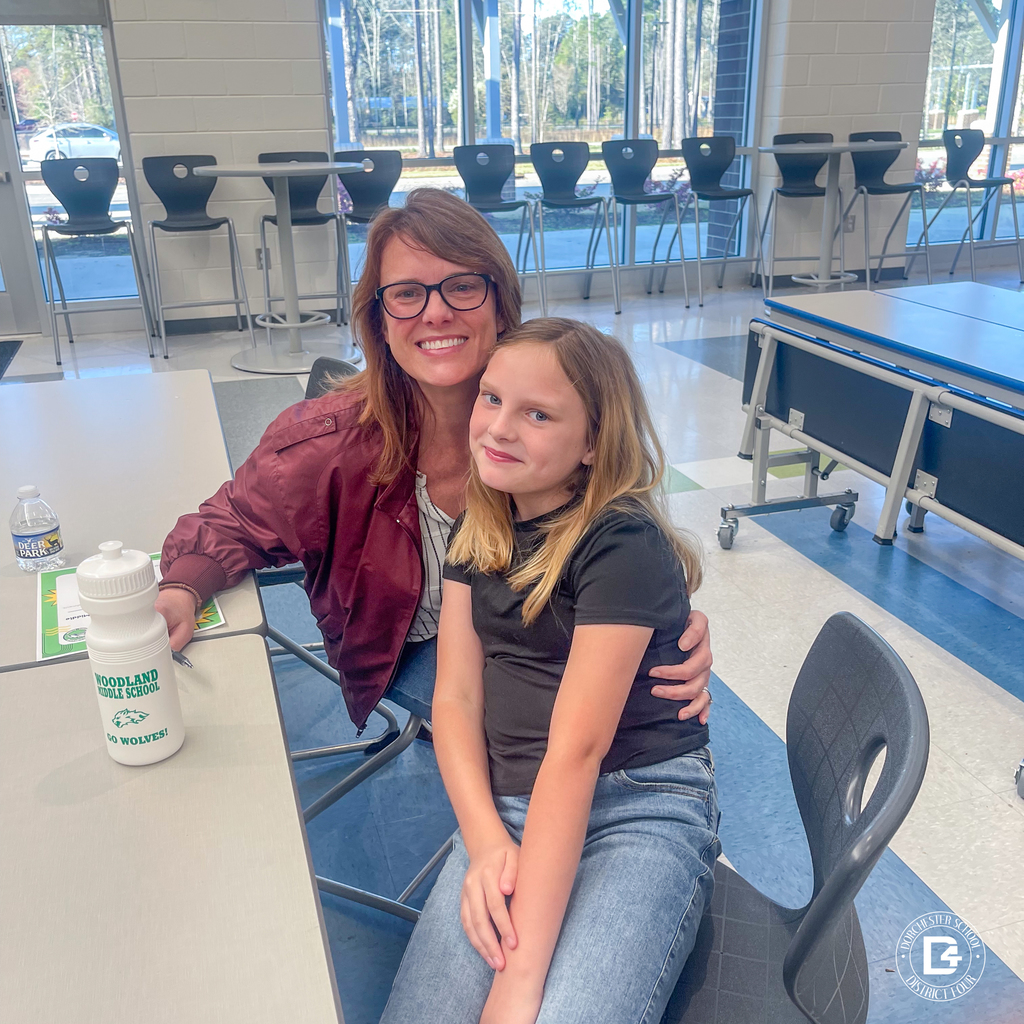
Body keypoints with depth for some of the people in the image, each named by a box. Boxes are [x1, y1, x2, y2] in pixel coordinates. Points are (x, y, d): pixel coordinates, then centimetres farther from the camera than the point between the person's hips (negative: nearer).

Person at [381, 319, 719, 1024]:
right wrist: (485, 839, -14)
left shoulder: (625, 546, -14)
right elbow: (456, 698, 4)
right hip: (509, 808, 5)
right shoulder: (477, 533, 8)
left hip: (643, 803, -4)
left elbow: (575, 751, -20)